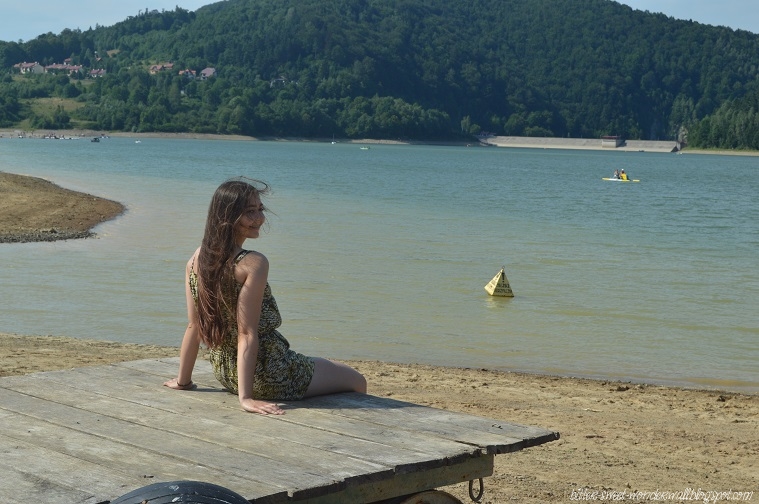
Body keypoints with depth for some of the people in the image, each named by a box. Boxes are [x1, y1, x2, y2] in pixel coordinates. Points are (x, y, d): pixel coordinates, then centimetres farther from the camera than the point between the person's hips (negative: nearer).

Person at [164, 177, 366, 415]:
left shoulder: (197, 258, -3)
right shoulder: (253, 263, -23)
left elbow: (194, 326, 0)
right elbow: (247, 333, -25)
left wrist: (183, 381, 9)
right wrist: (246, 397, -24)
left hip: (225, 374, 8)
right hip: (266, 375, -8)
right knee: (357, 381, 14)